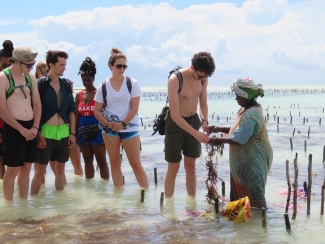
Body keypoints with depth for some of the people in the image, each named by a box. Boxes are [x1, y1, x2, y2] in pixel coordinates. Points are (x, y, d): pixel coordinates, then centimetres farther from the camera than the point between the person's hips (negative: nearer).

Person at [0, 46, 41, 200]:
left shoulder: (31, 77, 9)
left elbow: (37, 104, 11)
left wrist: (35, 127, -3)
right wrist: (21, 129, -15)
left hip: (31, 128, 6)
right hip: (13, 128, -6)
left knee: (26, 169, 12)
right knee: (12, 170, 0)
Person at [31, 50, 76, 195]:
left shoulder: (66, 85, 7)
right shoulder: (40, 84, -8)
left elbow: (71, 110, 11)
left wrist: (72, 133, 6)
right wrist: (38, 133, -16)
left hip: (63, 132, 5)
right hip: (46, 131, -5)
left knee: (60, 168, 12)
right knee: (41, 170, -2)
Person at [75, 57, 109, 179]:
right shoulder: (79, 95, 10)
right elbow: (77, 115, 13)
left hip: (97, 131, -5)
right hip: (83, 132, 6)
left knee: (101, 161, -1)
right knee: (87, 161, 12)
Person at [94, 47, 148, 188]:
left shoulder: (132, 83, -4)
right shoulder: (103, 87, 1)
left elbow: (135, 108, -8)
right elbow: (97, 111, 3)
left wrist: (122, 124, -14)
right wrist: (109, 124, -12)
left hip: (129, 128, -2)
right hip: (110, 129, 2)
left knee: (136, 163, -1)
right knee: (115, 163, 8)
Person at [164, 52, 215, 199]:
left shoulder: (203, 78, -8)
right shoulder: (175, 80, -26)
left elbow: (203, 103, 7)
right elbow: (174, 115, -29)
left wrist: (204, 121, -14)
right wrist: (196, 134, -34)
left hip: (193, 121, 5)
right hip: (176, 123, -5)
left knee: (191, 166, 12)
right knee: (173, 168, 0)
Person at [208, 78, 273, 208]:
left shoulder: (250, 114, -25)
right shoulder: (252, 108, 8)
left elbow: (239, 139, -26)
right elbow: (240, 130, 15)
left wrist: (220, 141, -15)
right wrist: (219, 129, 8)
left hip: (253, 160, -10)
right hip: (247, 158, 10)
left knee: (252, 191, -1)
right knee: (239, 187, 17)